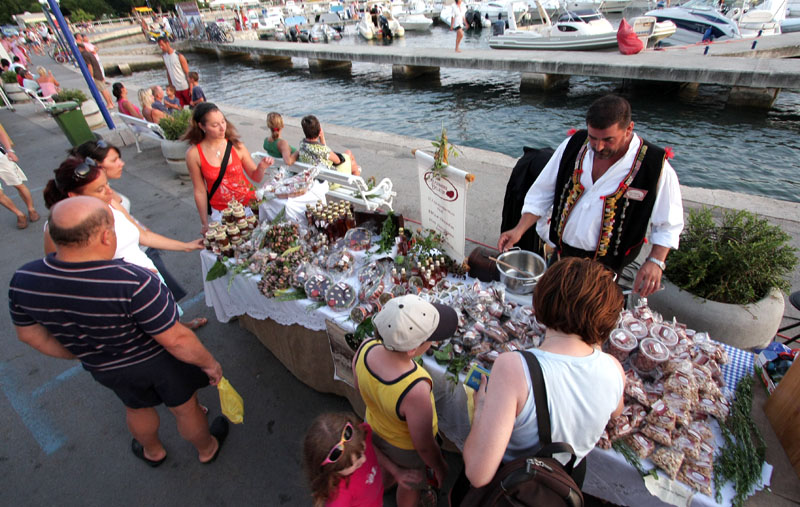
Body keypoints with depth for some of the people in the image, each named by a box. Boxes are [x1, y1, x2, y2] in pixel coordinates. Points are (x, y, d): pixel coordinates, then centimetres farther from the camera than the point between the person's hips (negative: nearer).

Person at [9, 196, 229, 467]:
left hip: (104, 370, 5)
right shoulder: (133, 282, -38)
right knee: (185, 408, 24)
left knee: (137, 407, 34)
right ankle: (207, 448, 53)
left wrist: (82, 354, 14)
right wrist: (210, 363, -13)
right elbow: (176, 340, -31)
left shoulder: (23, 281, -19)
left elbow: (29, 334, -1)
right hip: (159, 362, -4)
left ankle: (153, 452, 63)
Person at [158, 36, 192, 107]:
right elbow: (168, 73, 15)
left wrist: (191, 88, -15)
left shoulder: (179, 56, -9)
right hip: (176, 89, 5)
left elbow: (187, 73, -10)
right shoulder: (165, 57, 8)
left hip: (185, 87, -5)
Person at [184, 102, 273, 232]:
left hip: (249, 205, 1)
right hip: (221, 212, -1)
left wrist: (262, 167, -18)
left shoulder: (236, 146, -4)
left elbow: (255, 177, 4)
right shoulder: (194, 154, -7)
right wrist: (205, 224, 4)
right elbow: (200, 191, -1)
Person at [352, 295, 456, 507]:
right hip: (407, 447, -4)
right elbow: (423, 446, -27)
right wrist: (440, 468, -5)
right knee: (411, 481, 31)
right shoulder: (415, 392, -47)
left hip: (375, 428, 5)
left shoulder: (366, 348, -31)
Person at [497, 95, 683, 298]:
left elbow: (669, 224, -5)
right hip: (559, 254, 3)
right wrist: (519, 229, -9)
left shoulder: (654, 165, -15)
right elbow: (542, 192, 0)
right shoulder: (574, 145, -6)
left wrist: (655, 261, -21)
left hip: (605, 268, -3)